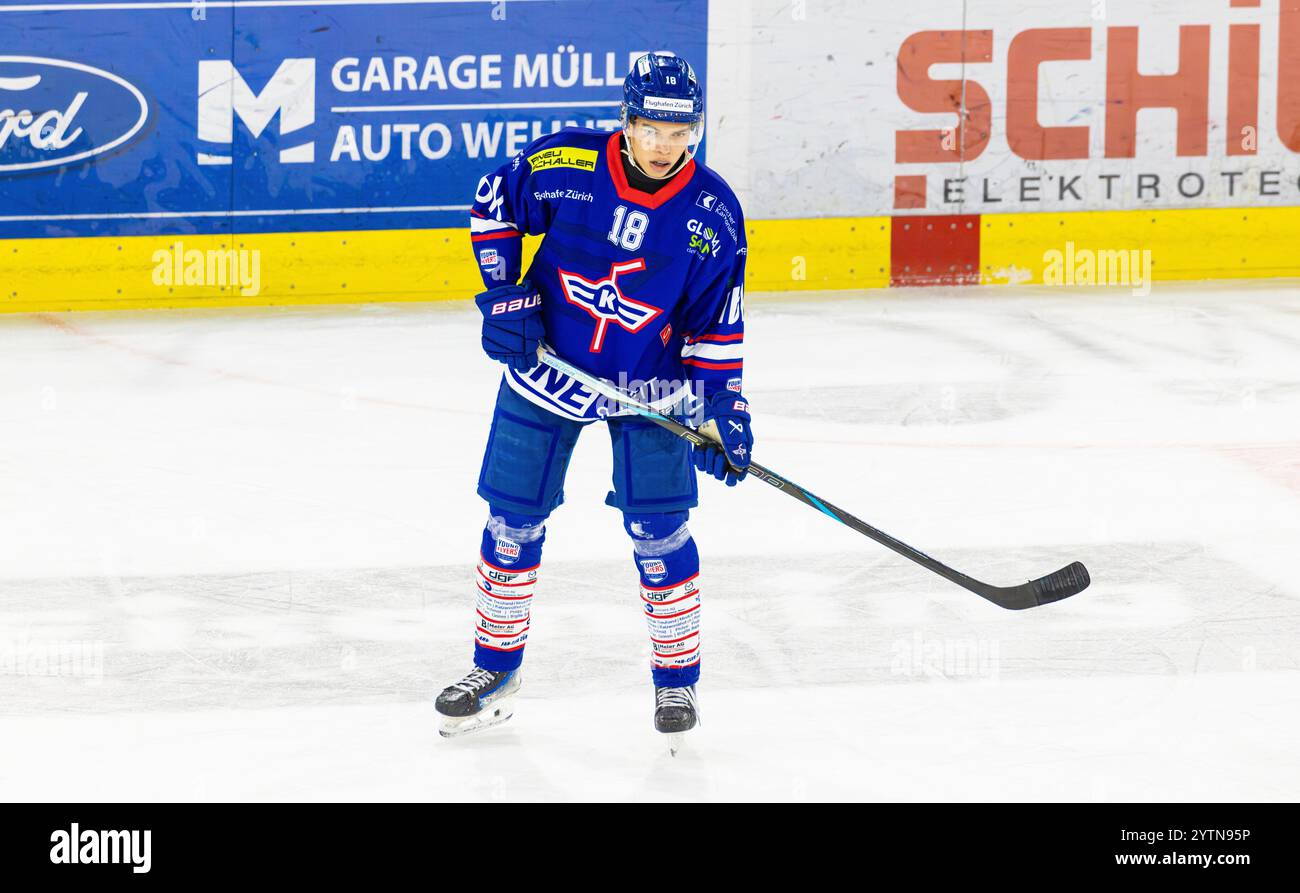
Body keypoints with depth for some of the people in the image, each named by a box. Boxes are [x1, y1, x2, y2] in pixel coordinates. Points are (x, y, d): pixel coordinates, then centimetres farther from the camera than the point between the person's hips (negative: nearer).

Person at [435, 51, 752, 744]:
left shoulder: (713, 213, -13)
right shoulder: (566, 165, -17)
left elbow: (718, 323, -4)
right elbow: (493, 201, 1)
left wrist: (723, 411, -9)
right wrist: (503, 293, -7)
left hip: (649, 384, 0)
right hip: (546, 362, 0)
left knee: (658, 526, -6)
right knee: (513, 519, 6)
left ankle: (676, 676, 12)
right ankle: (495, 668, 23)